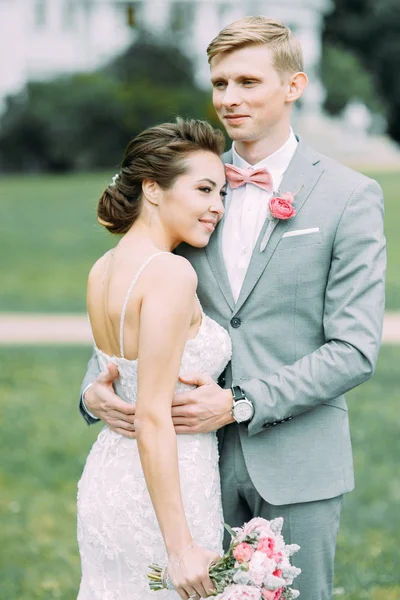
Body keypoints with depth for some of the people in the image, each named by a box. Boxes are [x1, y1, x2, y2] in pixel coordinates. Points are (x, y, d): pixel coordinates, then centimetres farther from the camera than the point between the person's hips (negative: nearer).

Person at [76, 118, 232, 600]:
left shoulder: (103, 269, 5)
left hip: (105, 482, 9)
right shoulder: (170, 274, -19)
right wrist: (181, 548, -22)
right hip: (162, 500, -9)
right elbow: (153, 417, -22)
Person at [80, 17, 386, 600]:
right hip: (202, 457, 3)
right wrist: (96, 386, -10)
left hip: (296, 462, -3)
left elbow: (355, 349, -9)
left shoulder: (351, 196, -4)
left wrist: (242, 403, -16)